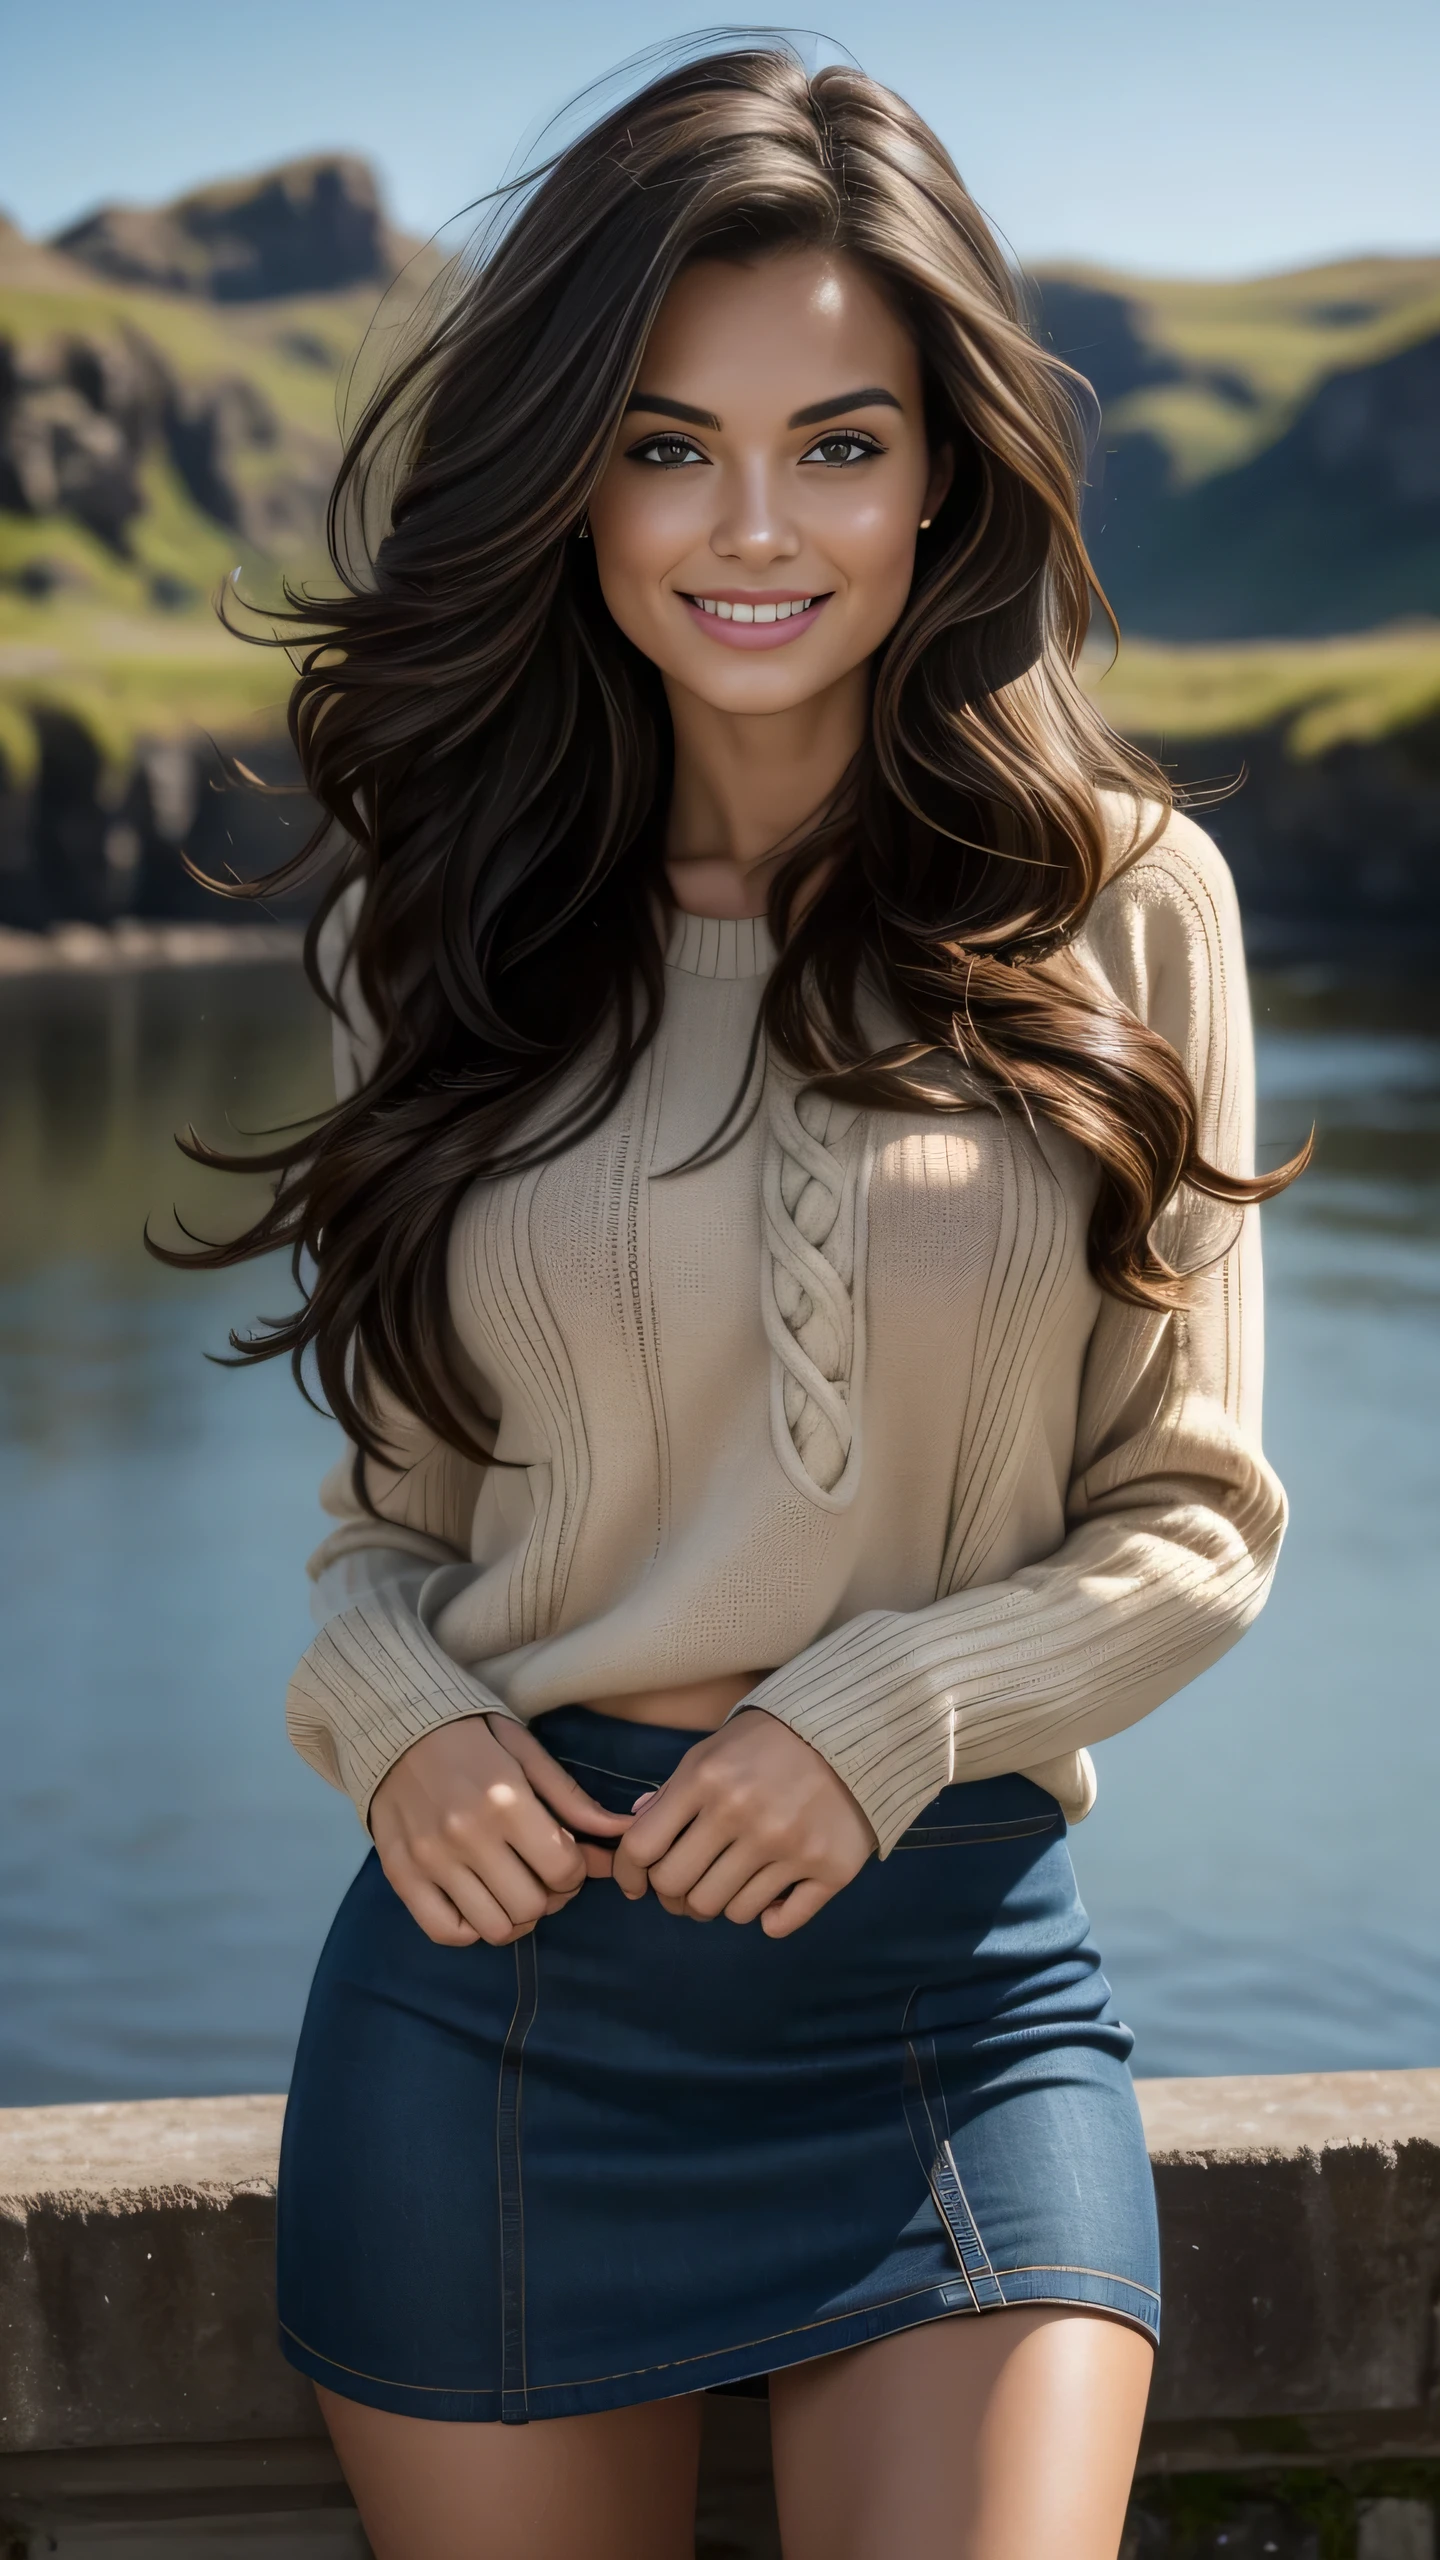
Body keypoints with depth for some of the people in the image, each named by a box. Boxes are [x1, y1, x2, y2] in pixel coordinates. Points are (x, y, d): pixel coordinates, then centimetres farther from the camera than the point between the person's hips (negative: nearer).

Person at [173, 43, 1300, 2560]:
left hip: (957, 1989, -1)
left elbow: (1195, 1517, 2)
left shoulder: (1116, 905, 0)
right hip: (499, 1972, 2)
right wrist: (391, 1708, -10)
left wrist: (880, 1716, -14)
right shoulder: (446, 922, 5)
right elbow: (394, 1492, 11)